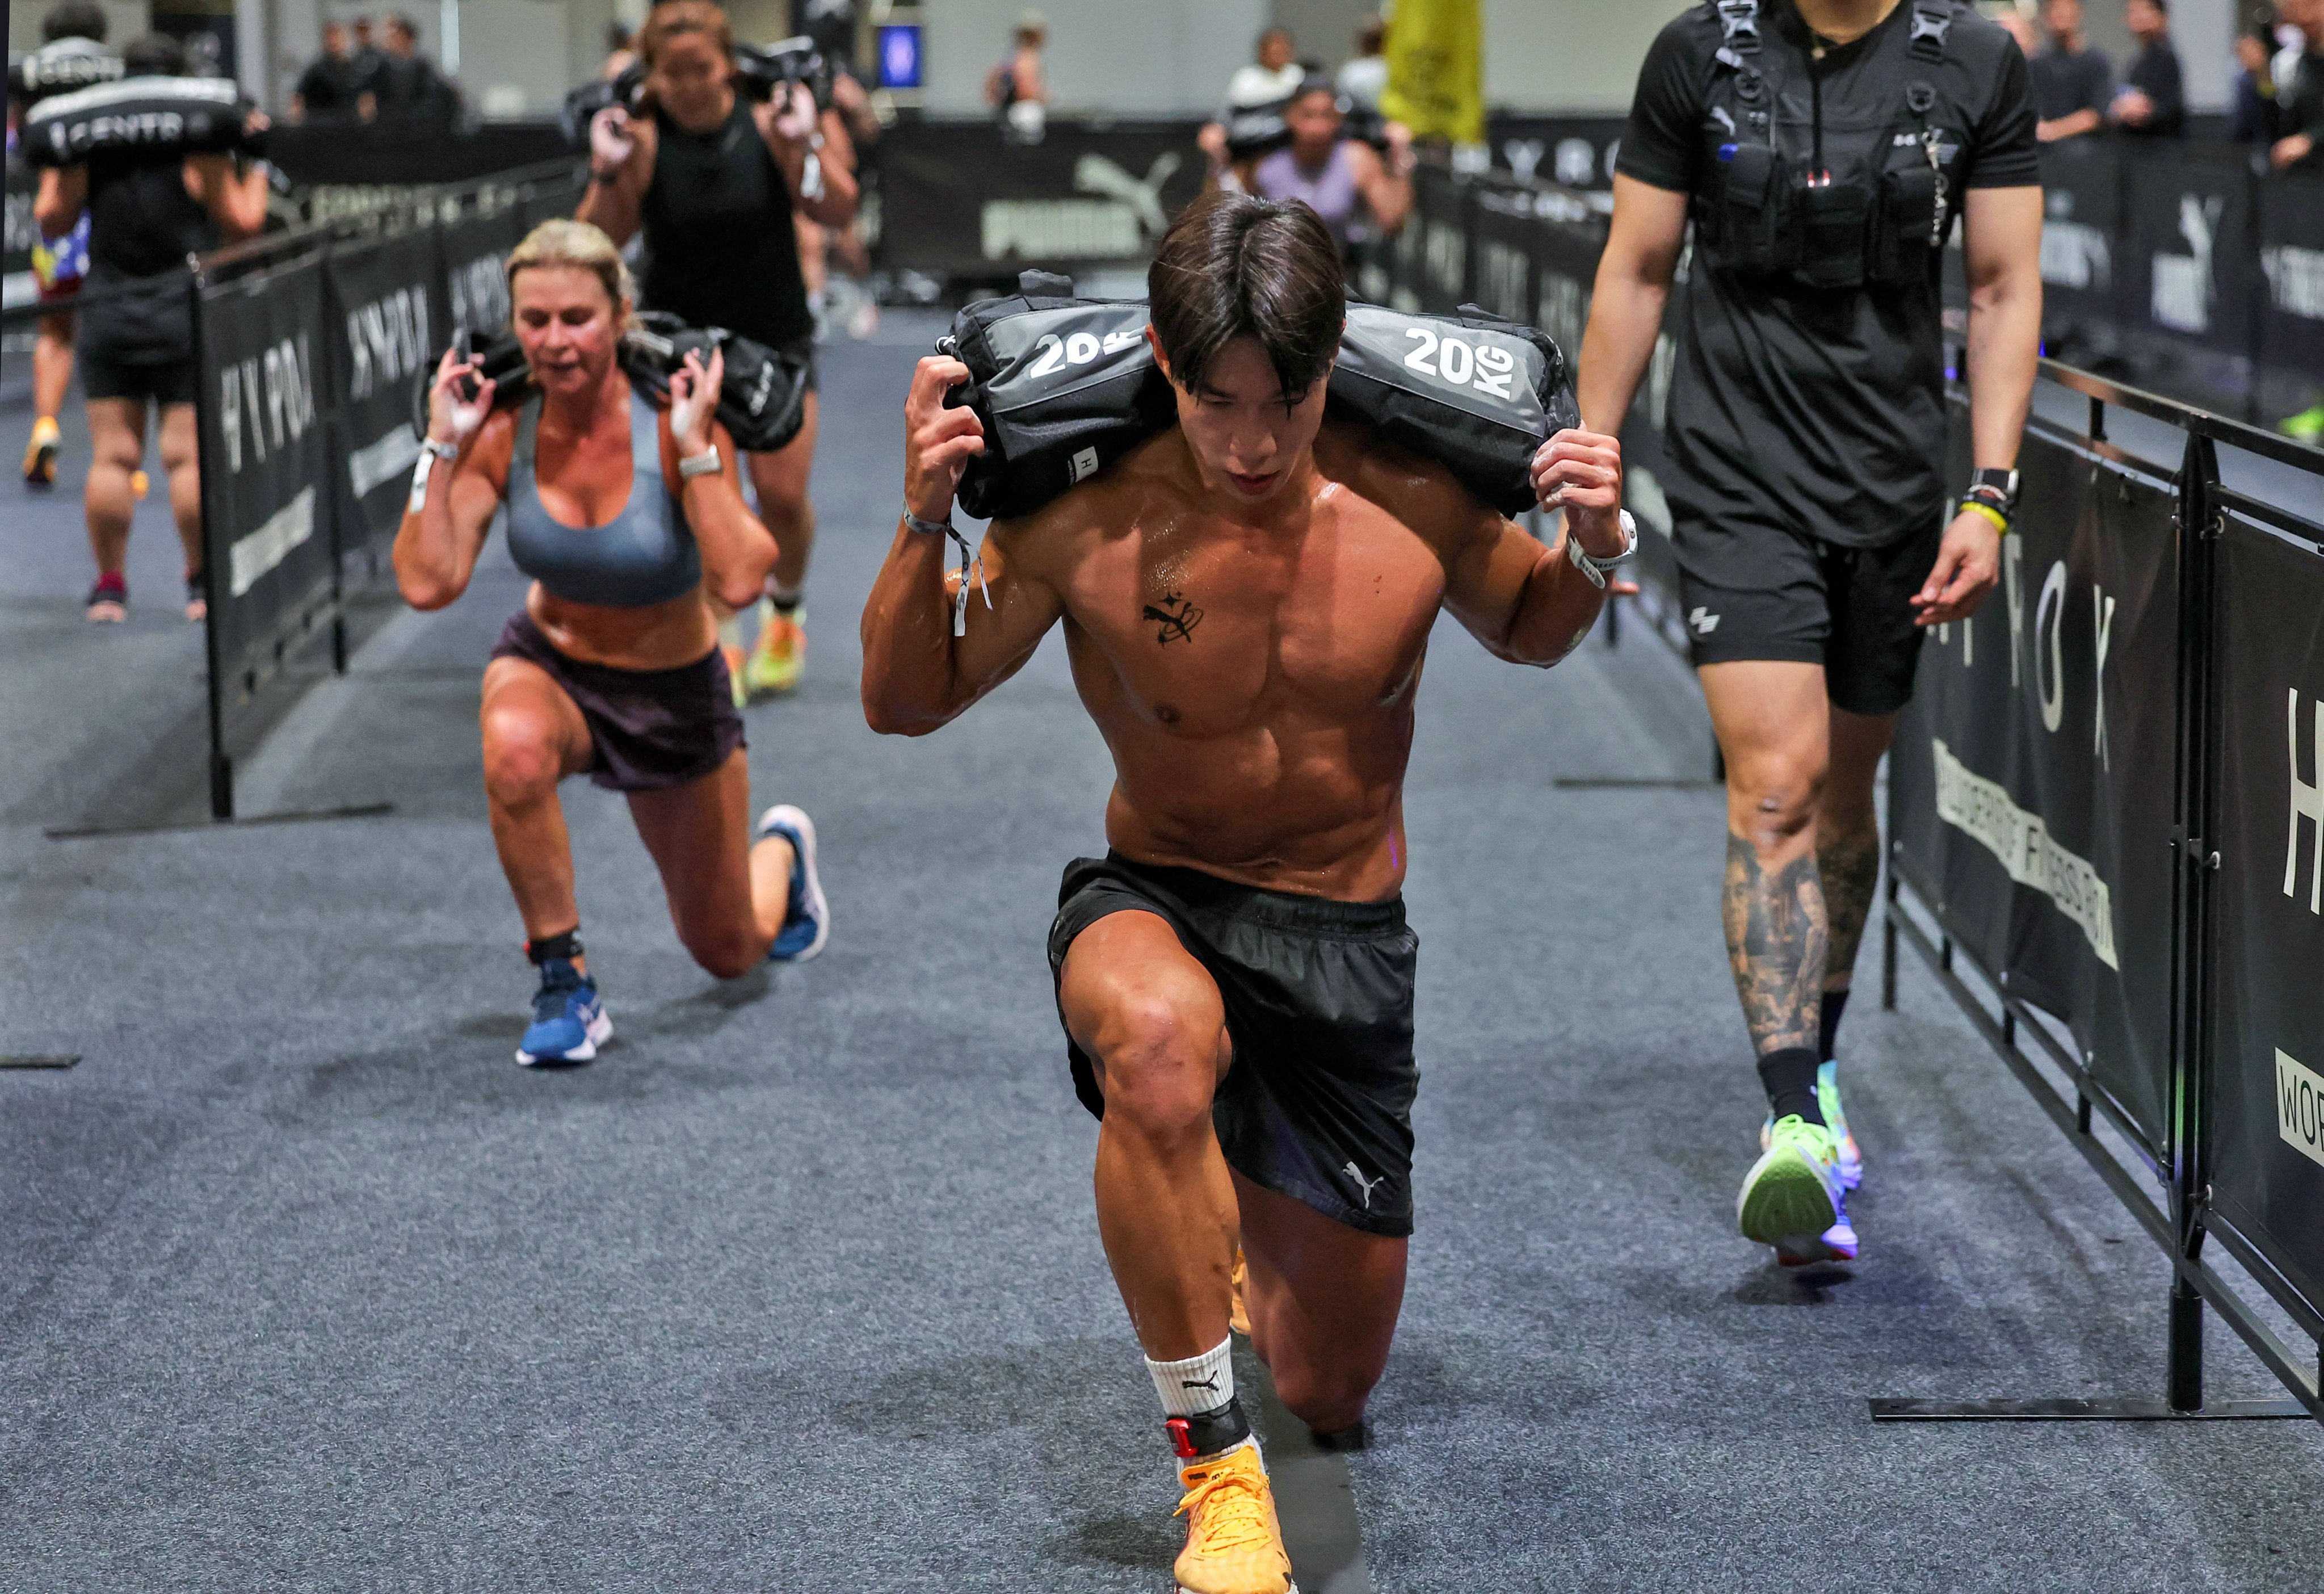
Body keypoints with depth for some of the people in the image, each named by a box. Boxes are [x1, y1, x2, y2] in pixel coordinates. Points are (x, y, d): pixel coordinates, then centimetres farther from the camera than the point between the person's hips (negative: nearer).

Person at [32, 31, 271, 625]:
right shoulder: (198, 152, -6)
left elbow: (51, 220, 5)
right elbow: (242, 221, -2)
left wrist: (54, 168, 17)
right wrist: (255, 165, 11)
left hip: (108, 316, 2)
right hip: (186, 319, -2)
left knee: (112, 456, 5)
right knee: (189, 454, 0)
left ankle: (109, 585, 6)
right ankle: (201, 582, 5)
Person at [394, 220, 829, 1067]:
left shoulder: (671, 423, -25)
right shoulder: (501, 432, -18)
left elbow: (739, 580, -36)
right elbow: (426, 583, -25)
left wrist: (695, 448, -38)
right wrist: (442, 447, -27)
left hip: (676, 691, -1)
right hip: (551, 667, 1)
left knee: (729, 955, 13)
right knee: (515, 750, -40)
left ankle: (780, 851, 51)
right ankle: (565, 984, -20)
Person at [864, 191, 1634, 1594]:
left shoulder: (1419, 502, -15)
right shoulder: (1084, 520, -19)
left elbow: (1528, 635, 7)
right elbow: (907, 703, -8)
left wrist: (1595, 552, -15)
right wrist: (924, 527, -25)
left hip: (1349, 937, 2)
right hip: (1155, 903, -2)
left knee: (1335, 1395, 10)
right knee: (1158, 1042, -43)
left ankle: (1250, 1232, 49)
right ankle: (1215, 1466, -24)